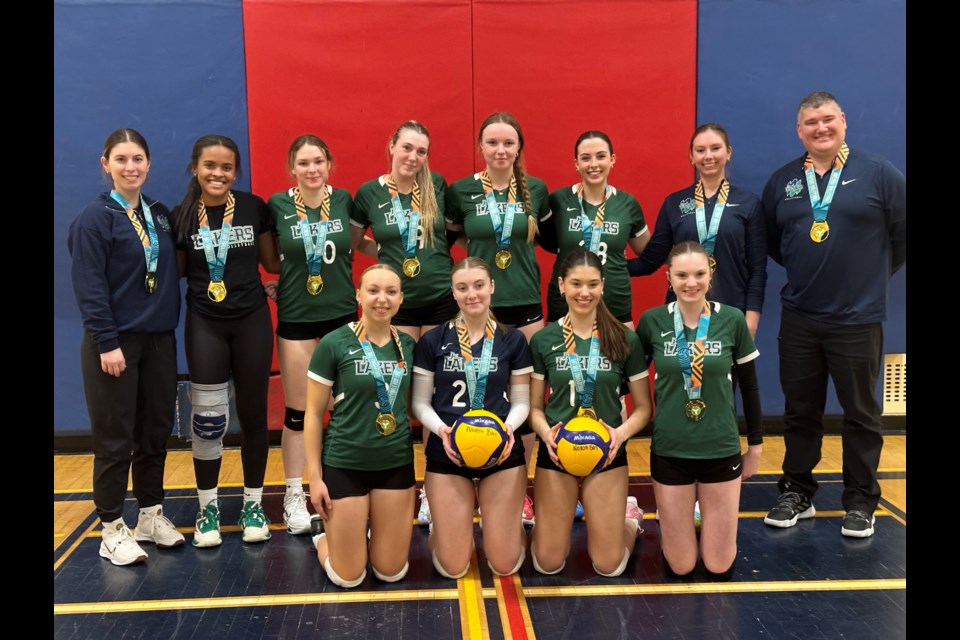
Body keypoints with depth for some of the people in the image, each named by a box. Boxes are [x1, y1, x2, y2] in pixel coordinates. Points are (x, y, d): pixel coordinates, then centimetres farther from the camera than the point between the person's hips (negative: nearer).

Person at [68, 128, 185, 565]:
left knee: (156, 432, 12)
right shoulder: (95, 217, -8)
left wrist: (169, 322, 5)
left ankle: (151, 515, 27)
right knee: (115, 440, 2)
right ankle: (112, 530, 14)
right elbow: (88, 285, -13)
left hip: (159, 339, 6)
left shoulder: (160, 214, 10)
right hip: (116, 341, -6)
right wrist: (106, 342, -18)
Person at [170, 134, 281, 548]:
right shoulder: (182, 216, -3)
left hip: (252, 321, 0)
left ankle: (253, 503, 22)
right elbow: (176, 271, 7)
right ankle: (208, 507, 19)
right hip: (204, 324, 0)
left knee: (252, 413, 8)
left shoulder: (254, 208, -3)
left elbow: (272, 262, 5)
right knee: (207, 418, 3)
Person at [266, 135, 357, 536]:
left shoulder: (344, 200, -1)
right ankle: (294, 496, 20)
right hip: (296, 318, -2)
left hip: (342, 314, 2)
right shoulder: (278, 205, -6)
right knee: (297, 412, 6)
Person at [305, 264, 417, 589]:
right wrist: (314, 476, -6)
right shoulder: (333, 344, -11)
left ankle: (373, 533, 40)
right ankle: (325, 534, 35)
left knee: (392, 572, 8)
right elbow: (313, 414, -6)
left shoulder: (408, 345, 1)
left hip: (397, 464, 4)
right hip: (344, 464, -3)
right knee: (348, 578, 5)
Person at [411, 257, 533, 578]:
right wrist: (441, 429, -19)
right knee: (453, 568, 2)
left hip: (503, 452, 1)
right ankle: (443, 520, 35)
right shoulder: (432, 341, -1)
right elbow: (420, 402, 0)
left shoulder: (513, 340, 1)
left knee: (505, 565, 4)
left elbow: (521, 402, 3)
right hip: (447, 453, 0)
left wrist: (509, 426, -18)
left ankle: (503, 516, 36)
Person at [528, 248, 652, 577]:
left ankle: (629, 516, 37)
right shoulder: (543, 340, -4)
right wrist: (546, 433, -18)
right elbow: (534, 407, 2)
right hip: (556, 453, 1)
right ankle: (563, 515, 37)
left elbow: (643, 407, 0)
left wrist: (622, 432, -19)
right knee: (548, 564, 5)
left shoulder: (625, 340, -5)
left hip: (607, 454, 0)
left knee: (609, 566, 5)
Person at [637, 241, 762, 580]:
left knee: (719, 567, 7)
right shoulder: (652, 321, -7)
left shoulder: (732, 320, -6)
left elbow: (749, 386, 5)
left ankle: (703, 518, 36)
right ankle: (677, 524, 36)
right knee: (680, 567, 6)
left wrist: (756, 445, 9)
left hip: (722, 450, 0)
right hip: (669, 451, 0)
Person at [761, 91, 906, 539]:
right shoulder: (781, 182, 6)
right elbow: (770, 242, 17)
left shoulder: (879, 174, -3)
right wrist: (804, 268, 12)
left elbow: (902, 236, 2)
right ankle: (797, 494, 25)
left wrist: (871, 275, 7)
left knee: (861, 414, 7)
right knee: (800, 413, 11)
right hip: (798, 320, 3)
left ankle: (861, 502, 20)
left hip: (858, 319, -3)